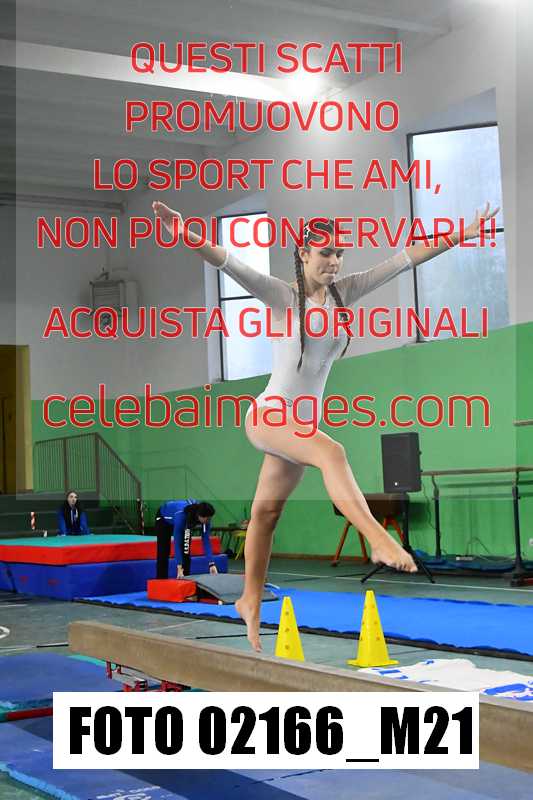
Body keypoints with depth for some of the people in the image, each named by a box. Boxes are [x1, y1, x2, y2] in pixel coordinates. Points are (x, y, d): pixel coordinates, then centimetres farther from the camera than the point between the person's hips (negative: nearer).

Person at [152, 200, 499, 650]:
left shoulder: (344, 292, 4)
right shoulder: (282, 295, -9)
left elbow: (405, 260, 3)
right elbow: (228, 263, -23)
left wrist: (461, 236, 2)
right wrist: (185, 236, -39)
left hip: (302, 423, 6)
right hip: (268, 415, -6)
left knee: (267, 512, 16)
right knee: (331, 452, -33)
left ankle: (251, 601, 27)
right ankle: (380, 541, -43)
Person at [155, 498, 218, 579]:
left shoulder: (205, 517, -30)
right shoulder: (181, 514, -45)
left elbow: (206, 540, -26)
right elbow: (177, 542, -44)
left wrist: (211, 564, -33)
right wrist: (179, 567, -47)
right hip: (164, 518, -4)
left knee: (186, 552, -4)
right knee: (164, 552, -5)